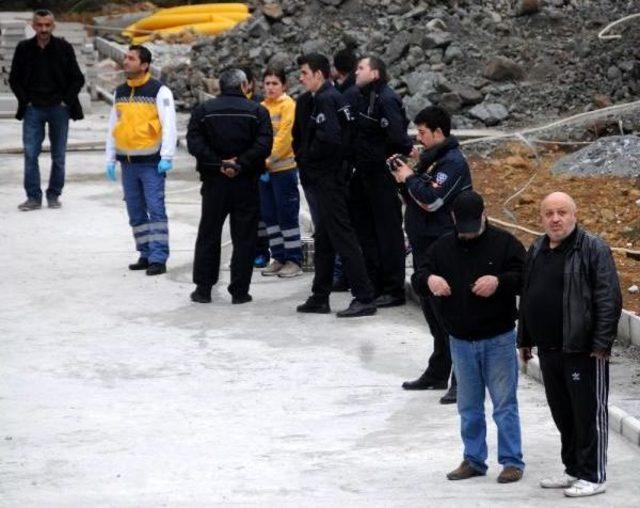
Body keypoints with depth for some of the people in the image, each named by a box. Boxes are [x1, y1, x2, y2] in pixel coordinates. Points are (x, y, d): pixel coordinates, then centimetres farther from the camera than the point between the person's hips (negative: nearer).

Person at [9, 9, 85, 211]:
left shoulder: (64, 48, -1)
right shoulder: (24, 48, 2)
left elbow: (78, 79, 5)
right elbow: (14, 79, 10)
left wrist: (66, 101, -3)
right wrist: (25, 101, -1)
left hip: (59, 109, 0)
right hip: (33, 109, 0)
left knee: (58, 155, 5)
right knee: (30, 154, -5)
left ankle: (54, 195, 15)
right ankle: (33, 197, 1)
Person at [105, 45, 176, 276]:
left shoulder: (159, 91, -6)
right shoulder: (120, 92, 13)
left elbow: (169, 125, -11)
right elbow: (113, 126, 18)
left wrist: (166, 157, -17)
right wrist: (110, 159, 14)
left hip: (151, 162, -6)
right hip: (127, 162, 6)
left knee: (155, 209, -8)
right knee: (135, 212, 10)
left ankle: (158, 258, -8)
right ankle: (146, 255, 18)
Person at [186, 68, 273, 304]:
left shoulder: (203, 110, 3)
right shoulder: (257, 111, -1)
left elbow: (194, 143, -9)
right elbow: (264, 144, -13)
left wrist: (218, 163, -10)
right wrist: (240, 164, -14)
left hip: (214, 181, 1)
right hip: (246, 183, -1)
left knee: (208, 235, 10)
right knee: (244, 237, 4)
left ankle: (203, 288, 11)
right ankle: (239, 291, 3)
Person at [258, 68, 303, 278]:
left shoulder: (288, 105, -8)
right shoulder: (262, 107, 12)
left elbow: (284, 137, -15)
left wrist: (268, 160, -19)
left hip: (283, 167, -7)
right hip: (264, 168, 7)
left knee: (287, 214, -3)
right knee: (269, 214, 10)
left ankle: (294, 260, 3)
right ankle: (278, 257, 18)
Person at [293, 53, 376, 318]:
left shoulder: (325, 99, -15)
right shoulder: (331, 96, 15)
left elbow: (328, 138, -26)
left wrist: (306, 157, -11)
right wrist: (304, 157, 8)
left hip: (328, 179, -10)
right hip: (326, 179, 10)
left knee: (342, 237, -8)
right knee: (323, 241, 15)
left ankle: (365, 298, -8)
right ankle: (320, 298, 22)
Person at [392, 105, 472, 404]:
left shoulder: (452, 162, -15)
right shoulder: (431, 158, 15)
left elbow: (430, 200, -25)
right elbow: (417, 201, 17)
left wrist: (410, 178, -10)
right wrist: (405, 180, -1)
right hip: (425, 246, 10)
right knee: (432, 310, 17)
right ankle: (438, 373, 28)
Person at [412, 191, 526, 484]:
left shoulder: (504, 243, -5)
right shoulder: (443, 247, 6)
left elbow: (526, 278, -9)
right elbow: (417, 280, 8)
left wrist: (499, 281, -27)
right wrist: (428, 280, -16)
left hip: (498, 339, -4)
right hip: (460, 341, 4)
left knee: (504, 404, 0)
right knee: (468, 406, 12)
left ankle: (512, 461, 6)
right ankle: (474, 460, 22)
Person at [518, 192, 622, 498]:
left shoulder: (592, 249, -10)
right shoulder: (536, 252, 13)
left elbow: (609, 300, -14)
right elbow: (527, 299, 23)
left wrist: (601, 343, -18)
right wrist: (525, 340, 22)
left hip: (583, 350, -7)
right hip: (548, 349, 8)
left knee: (589, 413, -1)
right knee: (562, 413, 15)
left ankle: (593, 476, 6)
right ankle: (573, 469, 27)